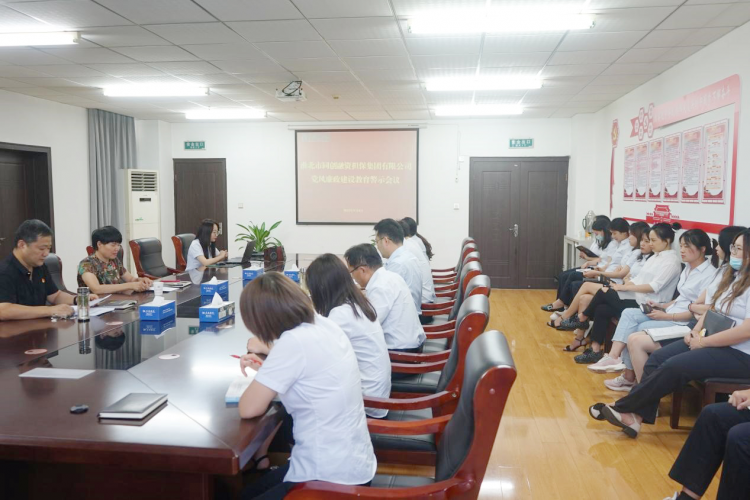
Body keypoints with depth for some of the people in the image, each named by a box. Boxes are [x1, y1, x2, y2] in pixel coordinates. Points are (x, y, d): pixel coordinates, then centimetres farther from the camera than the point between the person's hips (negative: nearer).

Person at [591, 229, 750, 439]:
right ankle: (636, 415, -15)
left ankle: (621, 408, -11)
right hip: (711, 341, 8)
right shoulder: (730, 276, 12)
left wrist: (704, 342, -18)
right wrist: (696, 331, -2)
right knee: (658, 358, -11)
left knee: (673, 367, -23)